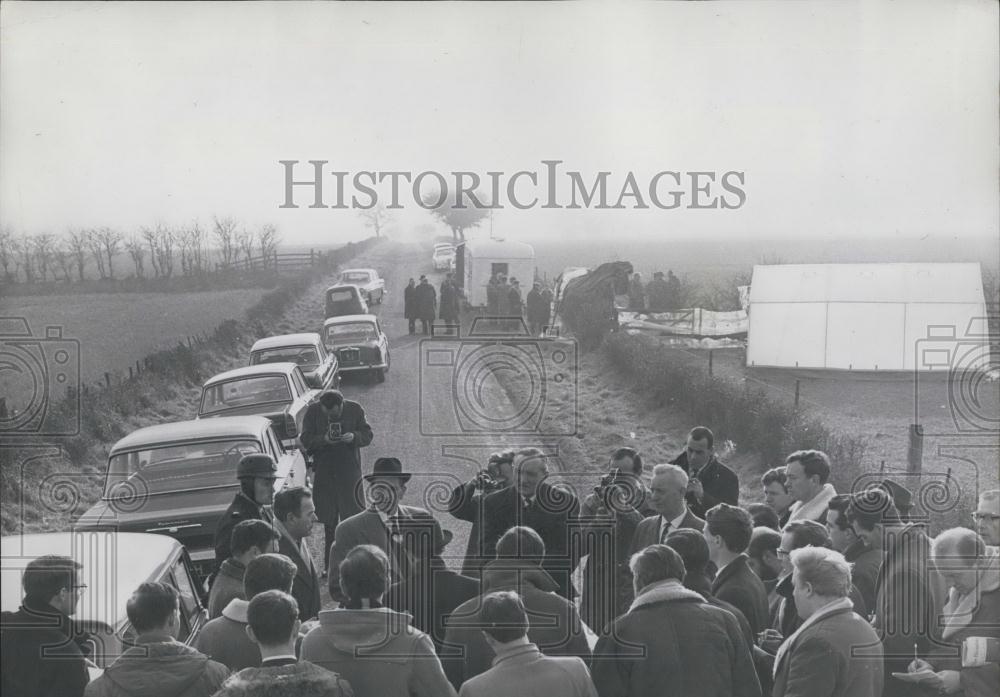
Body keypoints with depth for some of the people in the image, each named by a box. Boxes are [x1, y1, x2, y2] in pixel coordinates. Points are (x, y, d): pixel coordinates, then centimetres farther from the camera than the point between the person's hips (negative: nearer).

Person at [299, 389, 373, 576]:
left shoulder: (355, 409, -5)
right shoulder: (313, 411, -4)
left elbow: (368, 435, 0)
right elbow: (306, 439, -4)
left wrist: (354, 437, -21)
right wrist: (324, 439, -23)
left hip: (349, 471, -2)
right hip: (324, 471, 2)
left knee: (350, 517, -5)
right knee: (328, 521, 10)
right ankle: (329, 564, 19)